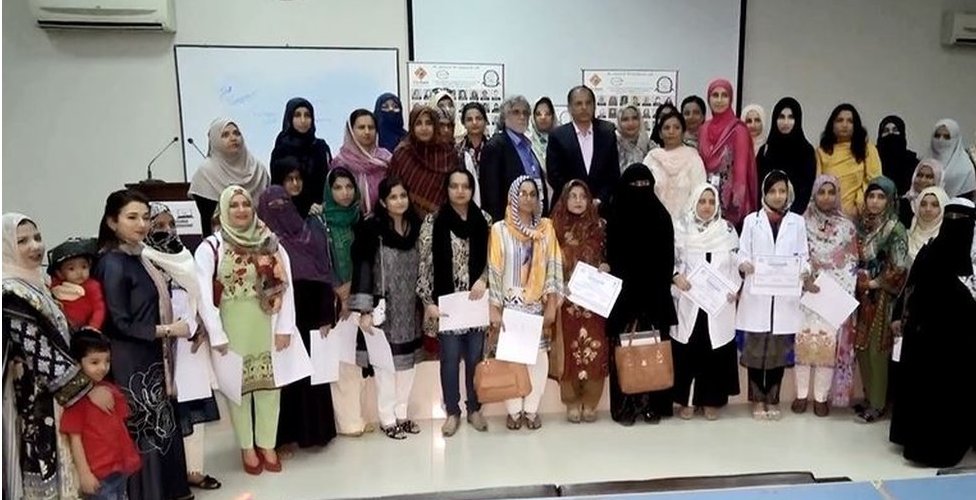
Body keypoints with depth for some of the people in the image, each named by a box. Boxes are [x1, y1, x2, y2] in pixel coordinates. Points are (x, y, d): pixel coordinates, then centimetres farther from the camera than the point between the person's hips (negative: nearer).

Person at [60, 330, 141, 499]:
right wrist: (84, 473, -14)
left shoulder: (112, 390, 5)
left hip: (121, 467, 7)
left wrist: (130, 457, 13)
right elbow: (75, 439, -12)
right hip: (99, 473, -7)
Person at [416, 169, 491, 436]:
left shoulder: (484, 220, 3)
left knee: (475, 357, 11)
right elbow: (425, 264, -4)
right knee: (450, 358, 6)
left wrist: (483, 280, -9)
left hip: (477, 301, 2)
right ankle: (452, 412, 22)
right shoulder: (433, 222, -4)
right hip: (446, 301, -2)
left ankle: (474, 409, 27)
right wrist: (428, 302, -8)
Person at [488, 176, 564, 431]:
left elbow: (553, 267, 2)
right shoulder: (499, 229, -2)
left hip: (537, 303, 2)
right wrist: (494, 309, -7)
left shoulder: (546, 227, 4)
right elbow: (494, 270, -4)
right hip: (510, 303, -2)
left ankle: (531, 409, 15)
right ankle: (514, 410, 14)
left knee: (538, 356, 2)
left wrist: (551, 305, -4)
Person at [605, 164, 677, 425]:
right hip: (624, 294, -1)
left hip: (654, 295, 2)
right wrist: (615, 281, -11)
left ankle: (652, 405, 12)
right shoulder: (616, 216, 1)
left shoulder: (661, 215, 6)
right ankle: (624, 407, 6)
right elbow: (611, 256, 0)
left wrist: (662, 286, -4)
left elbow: (668, 257, 6)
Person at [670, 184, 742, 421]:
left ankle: (711, 400, 18)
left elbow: (737, 262, 8)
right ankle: (685, 400, 15)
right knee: (686, 350, 1)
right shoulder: (681, 228, 2)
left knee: (715, 351, 4)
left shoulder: (727, 229, 7)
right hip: (689, 301, -1)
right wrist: (676, 277, -16)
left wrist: (734, 288, -4)